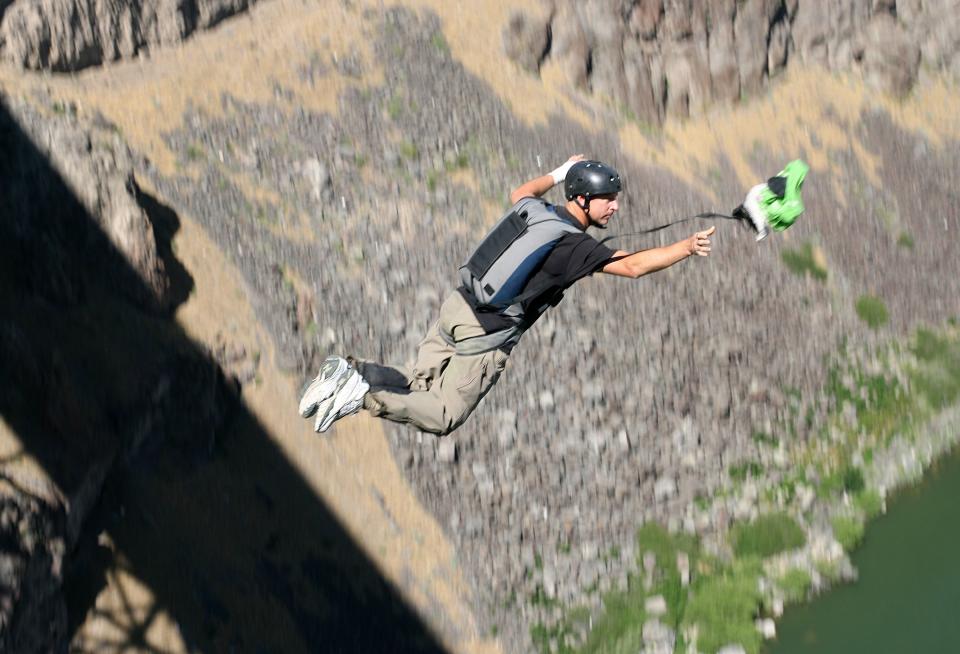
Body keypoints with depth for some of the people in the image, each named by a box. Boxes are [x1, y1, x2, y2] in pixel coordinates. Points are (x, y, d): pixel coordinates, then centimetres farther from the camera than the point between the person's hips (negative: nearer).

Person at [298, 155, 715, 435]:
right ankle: (365, 397, -17)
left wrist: (558, 174, 42)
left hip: (456, 308, 7)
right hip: (486, 336, -7)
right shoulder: (572, 244, -16)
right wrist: (686, 248, -16)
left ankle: (351, 373, -2)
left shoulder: (533, 209, 6)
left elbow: (520, 192, 31)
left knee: (419, 384, 19)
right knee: (443, 417, 1)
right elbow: (632, 266, -20)